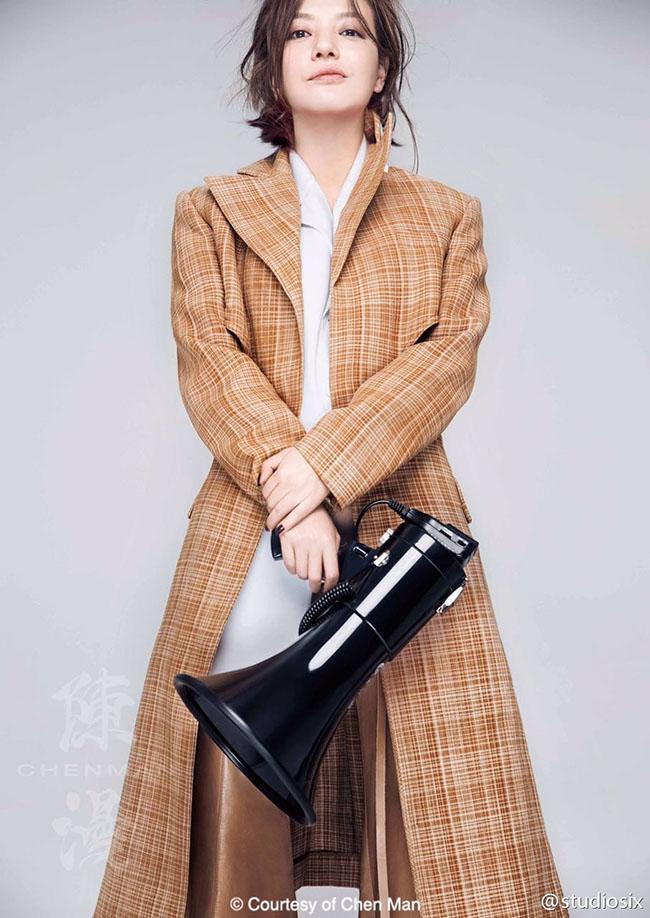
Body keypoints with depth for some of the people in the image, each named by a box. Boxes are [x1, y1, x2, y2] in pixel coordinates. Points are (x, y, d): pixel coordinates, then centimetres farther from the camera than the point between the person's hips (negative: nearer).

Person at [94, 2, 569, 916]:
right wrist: (287, 493, -14)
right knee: (236, 794, 3)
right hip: (248, 540, 1)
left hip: (403, 529, 0)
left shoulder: (447, 215, 14)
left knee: (429, 806, 1)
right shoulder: (211, 211, 13)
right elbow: (208, 361, 0)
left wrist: (324, 465, -14)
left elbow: (449, 361, 0)